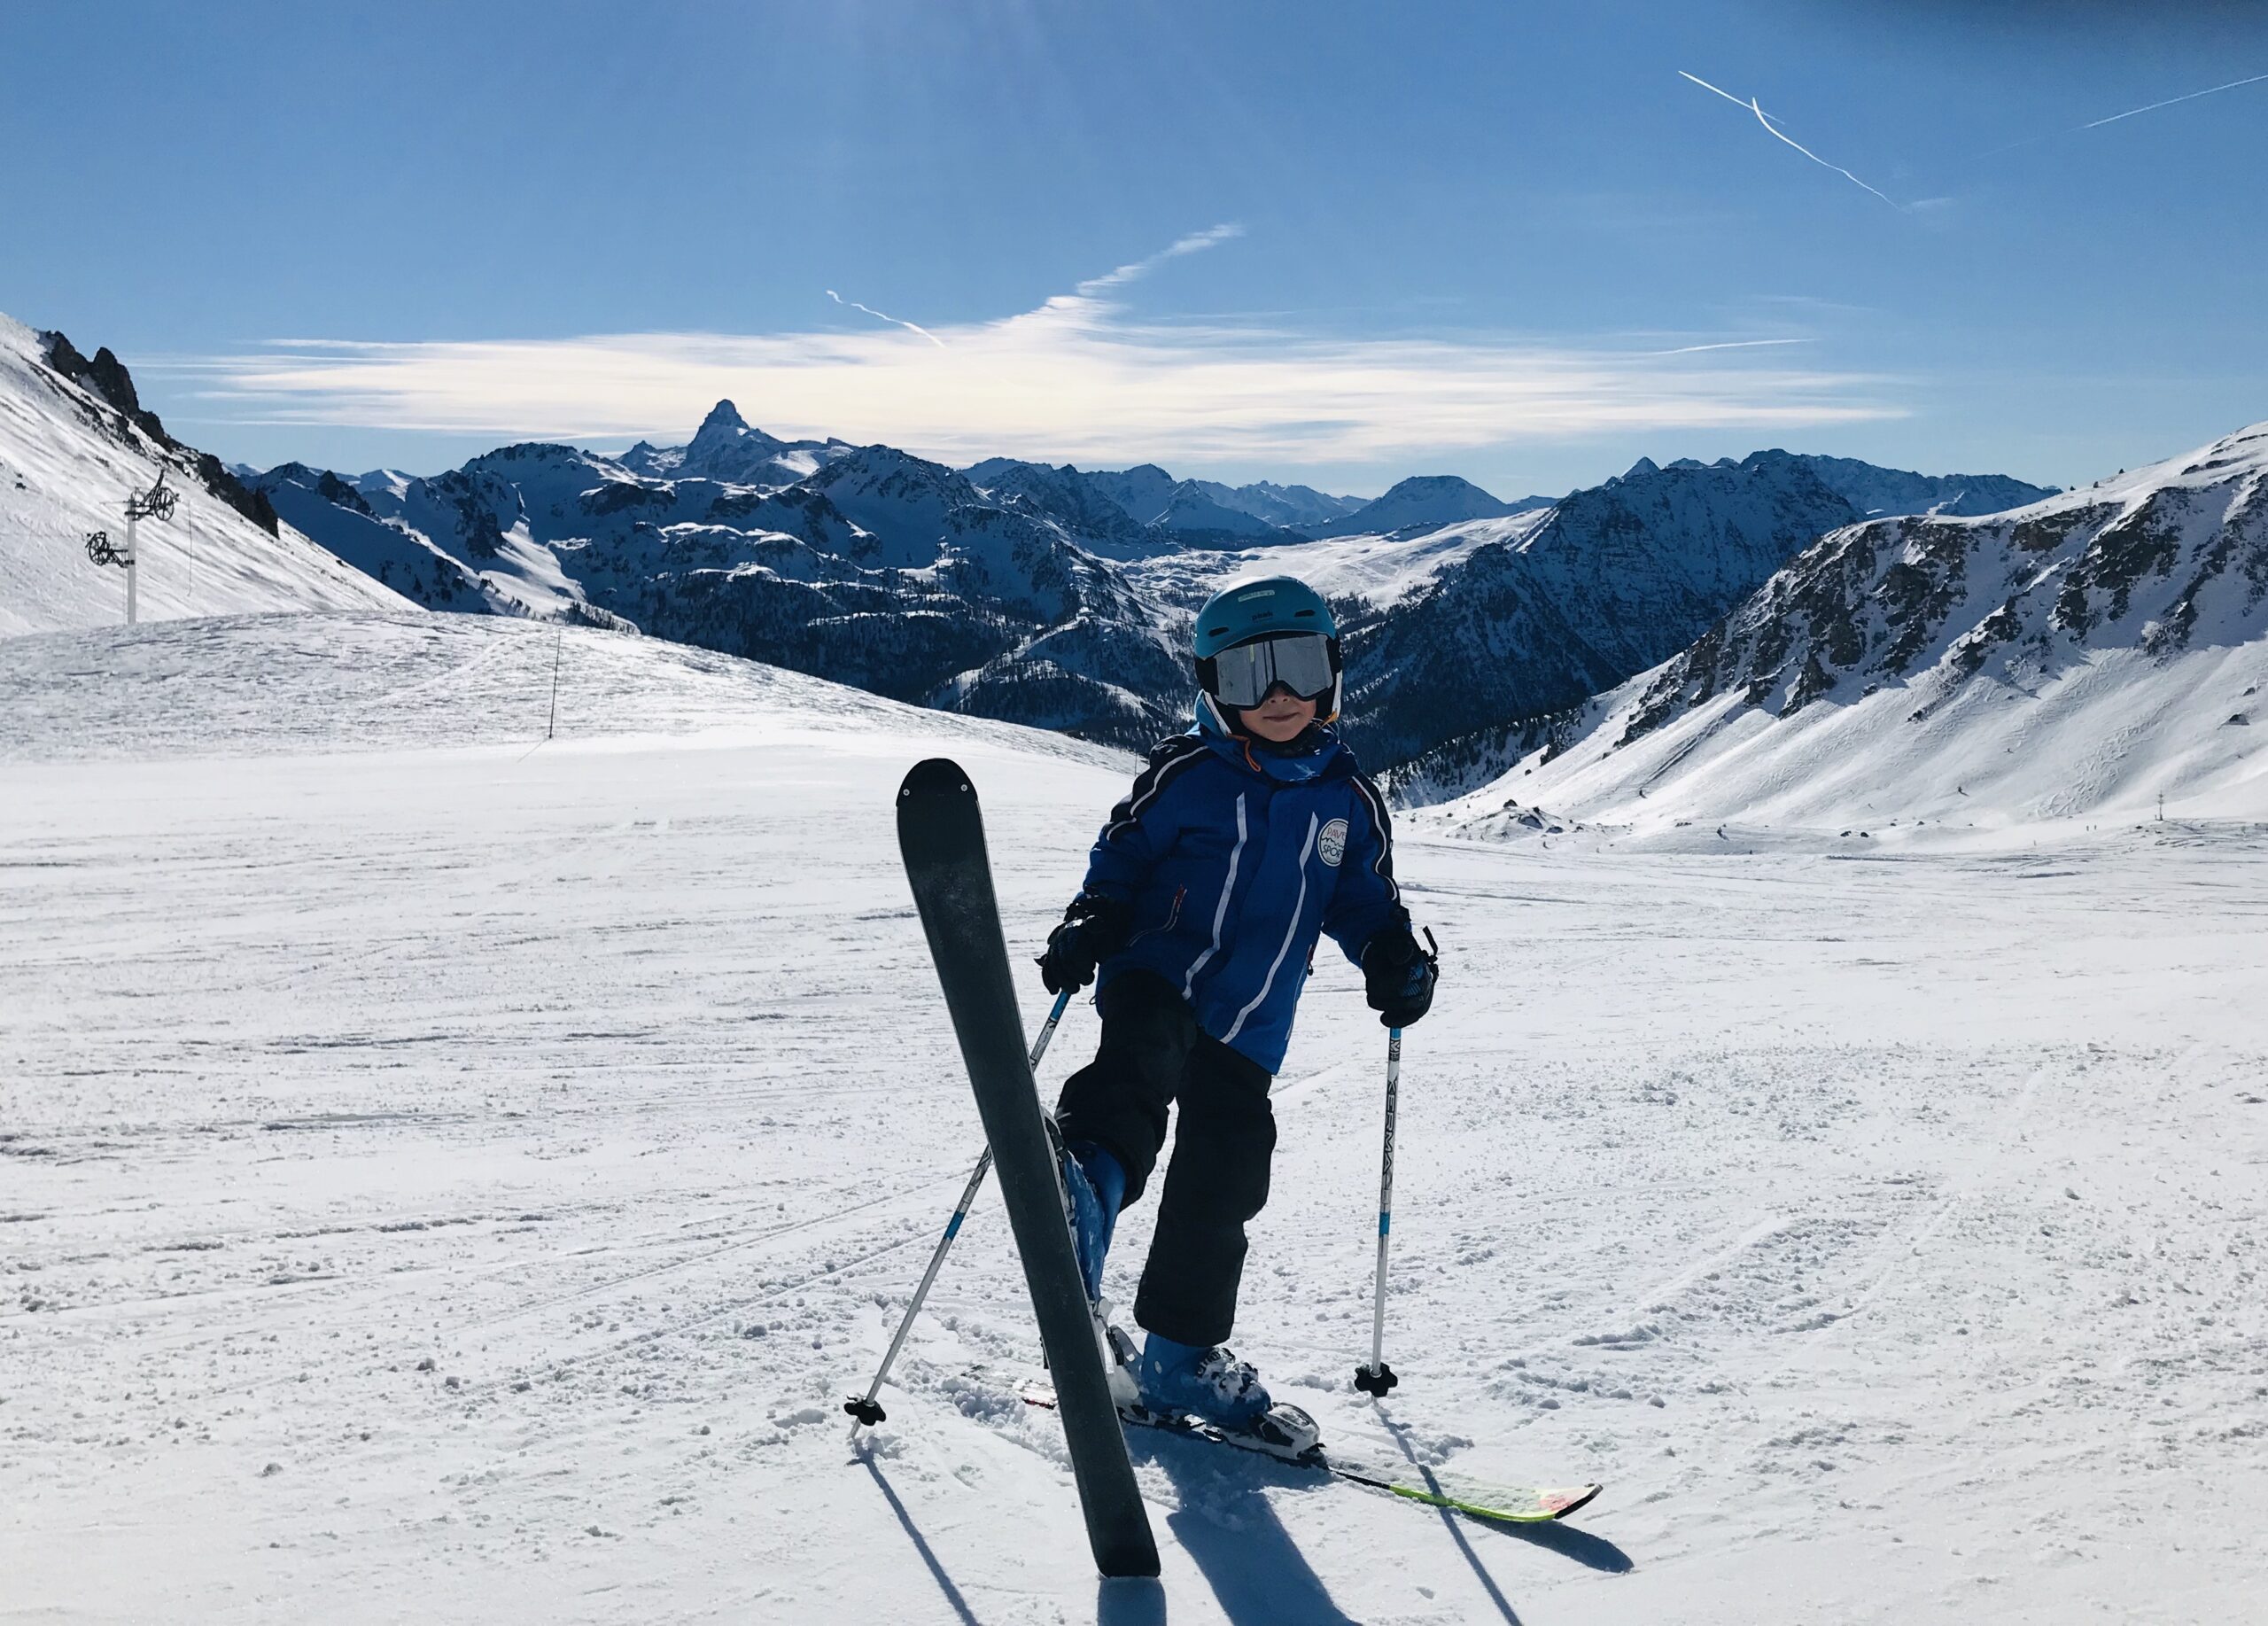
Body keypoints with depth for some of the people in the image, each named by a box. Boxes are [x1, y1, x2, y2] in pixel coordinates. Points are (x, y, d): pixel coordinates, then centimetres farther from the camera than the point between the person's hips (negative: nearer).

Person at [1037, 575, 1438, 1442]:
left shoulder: (1346, 799, 8)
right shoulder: (1185, 774, -2)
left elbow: (1364, 900, 17)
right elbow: (1121, 857, 5)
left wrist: (1396, 958, -2)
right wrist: (1089, 926, -13)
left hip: (1250, 1030, 3)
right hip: (1157, 979, -3)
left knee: (1219, 1191, 6)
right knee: (1137, 1067, -37)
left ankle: (1180, 1354, 22)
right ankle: (1084, 1176, -60)